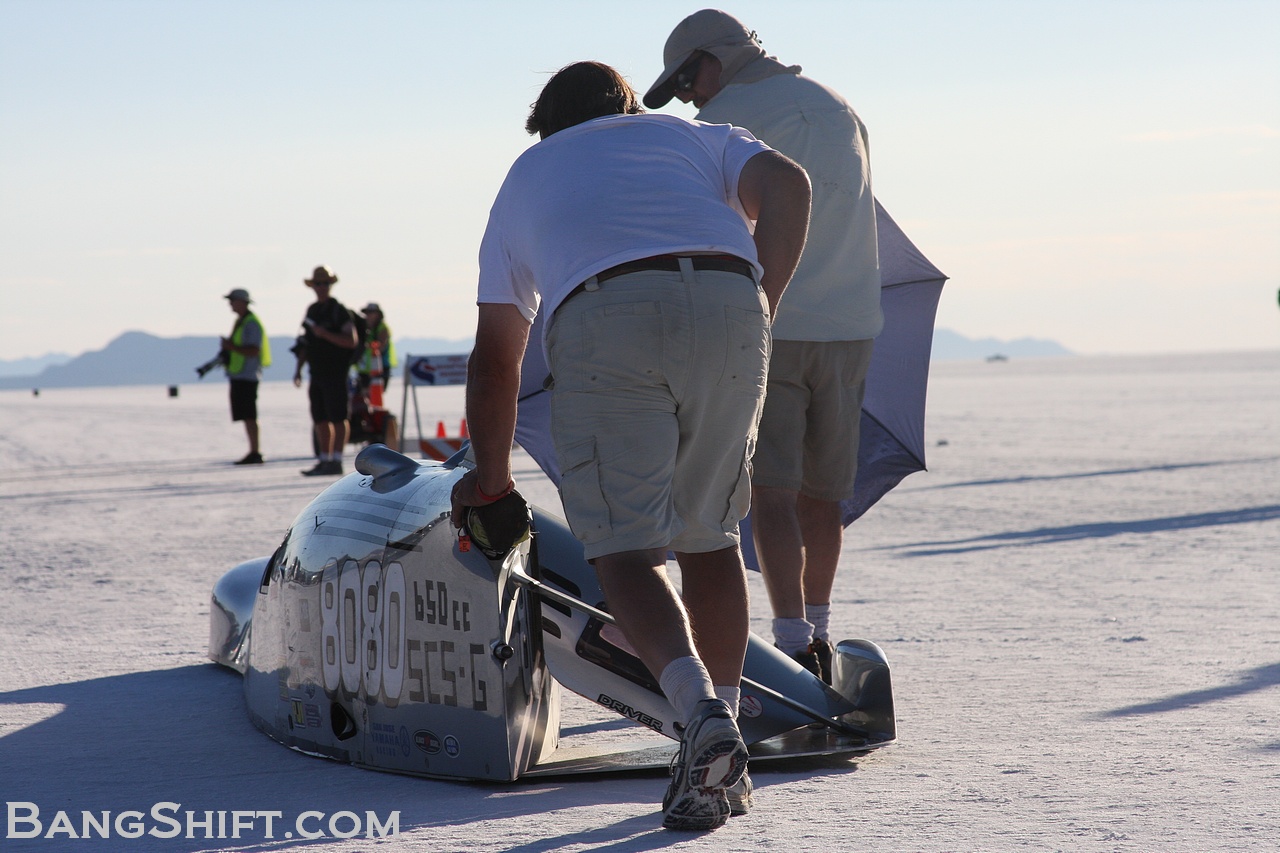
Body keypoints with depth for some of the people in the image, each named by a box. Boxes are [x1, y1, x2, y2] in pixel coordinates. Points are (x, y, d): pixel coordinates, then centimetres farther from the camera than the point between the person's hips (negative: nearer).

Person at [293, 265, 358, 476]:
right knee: (320, 419, 8)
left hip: (335, 372, -7)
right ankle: (324, 461, 13)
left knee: (337, 418, -6)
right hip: (317, 372, 7)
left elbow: (352, 340, -14)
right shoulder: (312, 310, 15)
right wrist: (299, 368, 15)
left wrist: (325, 334, -23)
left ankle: (336, 461, -5)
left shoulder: (338, 310, -6)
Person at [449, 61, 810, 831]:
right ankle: (728, 765, 15)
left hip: (599, 316, -1)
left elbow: (495, 356, 36)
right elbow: (786, 184, 11)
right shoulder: (694, 136, 36)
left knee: (626, 549, -3)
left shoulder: (525, 177, 37)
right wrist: (765, 307, 13)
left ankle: (703, 716, -29)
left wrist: (491, 474, 46)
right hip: (726, 301, 2)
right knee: (710, 534, 16)